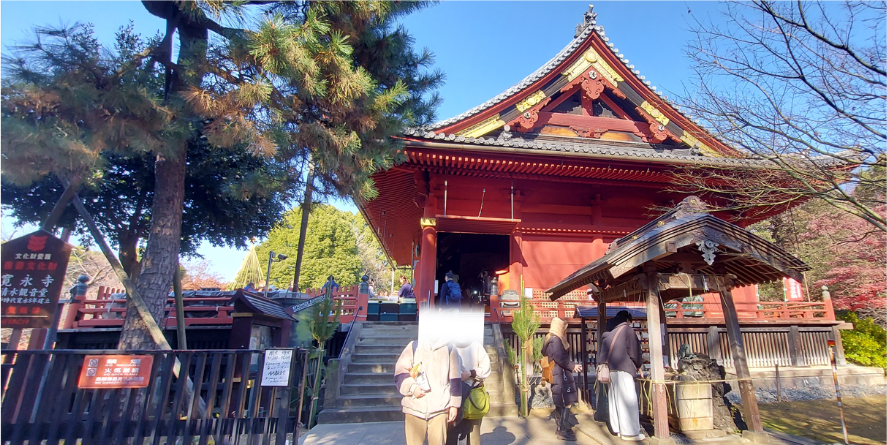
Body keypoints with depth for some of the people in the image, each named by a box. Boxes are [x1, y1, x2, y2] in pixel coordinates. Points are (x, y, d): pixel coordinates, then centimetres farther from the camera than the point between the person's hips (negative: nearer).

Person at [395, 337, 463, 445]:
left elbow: (455, 380, 8)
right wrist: (412, 388, -10)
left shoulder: (449, 349, 6)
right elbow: (400, 372, 5)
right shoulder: (413, 346, 5)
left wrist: (454, 405, 7)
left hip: (439, 409, 0)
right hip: (414, 407, 0)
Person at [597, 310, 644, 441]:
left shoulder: (608, 332, 16)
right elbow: (634, 350, -1)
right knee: (628, 399, -3)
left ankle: (617, 428, 16)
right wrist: (638, 365, 15)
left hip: (610, 369, 7)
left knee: (614, 399, 11)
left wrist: (604, 366, 19)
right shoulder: (627, 329, -1)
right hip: (623, 369, -7)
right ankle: (630, 432, -2)